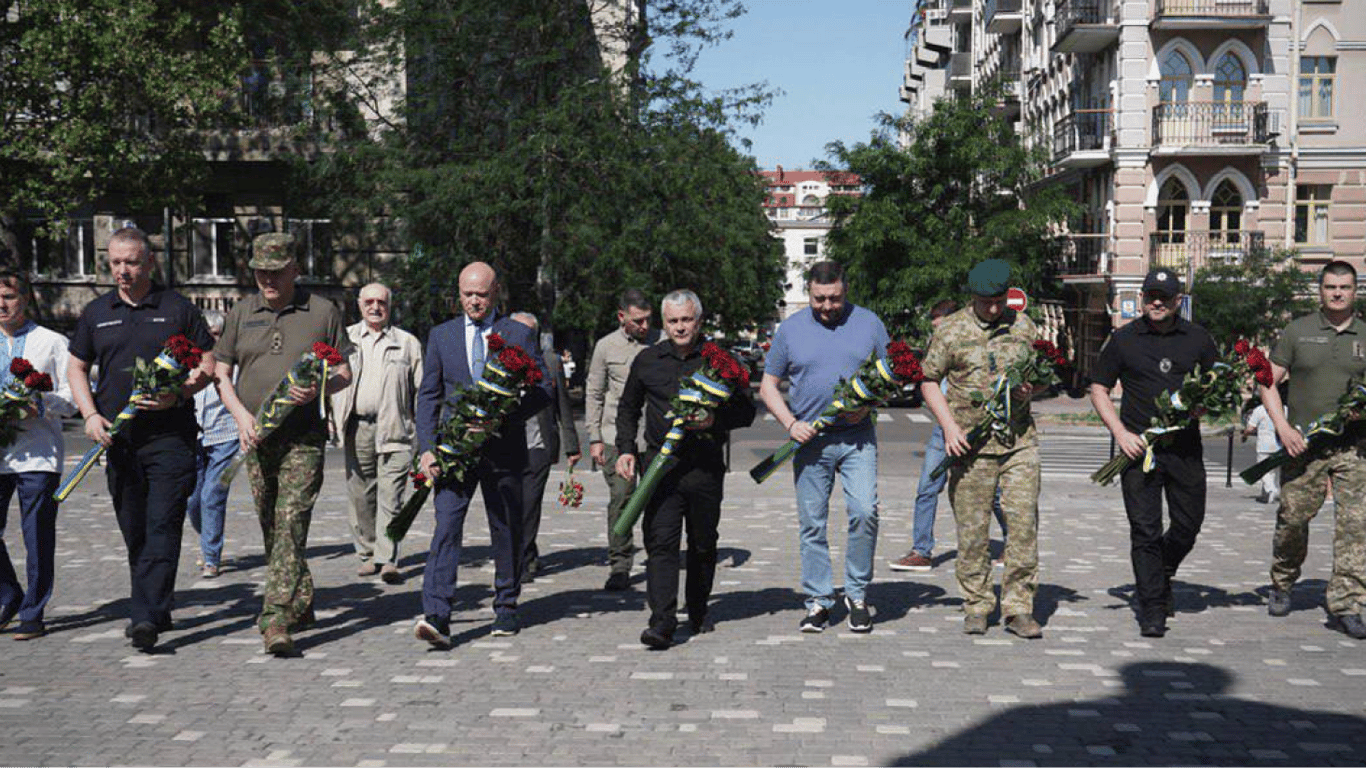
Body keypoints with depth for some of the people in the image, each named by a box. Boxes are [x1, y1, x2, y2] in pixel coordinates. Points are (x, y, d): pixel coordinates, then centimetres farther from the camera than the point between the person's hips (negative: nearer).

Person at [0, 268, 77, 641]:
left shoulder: (53, 342, 4)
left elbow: (74, 394, 0)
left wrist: (42, 405, -18)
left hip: (38, 453, -4)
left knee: (38, 537, -1)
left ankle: (33, 614, 10)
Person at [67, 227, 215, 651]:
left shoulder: (178, 309, 3)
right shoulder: (96, 313, 12)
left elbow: (209, 366, 4)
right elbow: (76, 367, 17)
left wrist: (178, 396, -14)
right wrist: (91, 415, 1)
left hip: (170, 435, -4)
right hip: (118, 438, 4)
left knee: (162, 526, -11)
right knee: (134, 532, 9)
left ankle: (147, 616, -16)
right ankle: (157, 610, 22)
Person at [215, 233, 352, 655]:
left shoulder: (322, 311, 2)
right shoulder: (241, 313, 10)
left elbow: (345, 372, 7)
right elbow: (222, 373, 12)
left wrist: (319, 389, -15)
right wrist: (241, 415, -6)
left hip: (304, 436, -4)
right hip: (255, 437, 4)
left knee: (291, 523, -14)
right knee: (271, 528, 11)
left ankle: (276, 619, -19)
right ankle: (301, 605, 27)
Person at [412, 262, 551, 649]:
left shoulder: (519, 334, 3)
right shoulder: (441, 335, 9)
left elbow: (543, 388, -1)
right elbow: (428, 396, 9)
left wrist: (503, 418, -15)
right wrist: (427, 448, -2)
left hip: (504, 448, 0)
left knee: (507, 531, 8)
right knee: (446, 527, -12)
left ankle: (506, 609, 25)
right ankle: (436, 616, -19)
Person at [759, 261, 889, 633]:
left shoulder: (868, 323, 7)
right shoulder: (791, 328, 6)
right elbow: (768, 386, 10)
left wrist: (868, 404, -7)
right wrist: (790, 423, -5)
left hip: (857, 438, -1)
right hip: (810, 439, 1)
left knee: (865, 511, -13)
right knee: (812, 523, 3)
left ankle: (857, 594, 4)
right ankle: (818, 601, 14)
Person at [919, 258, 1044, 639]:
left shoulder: (1023, 326, 10)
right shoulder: (950, 329, 1)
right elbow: (929, 381, 4)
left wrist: (1030, 389, -5)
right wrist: (949, 425, -9)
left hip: (1019, 440, 2)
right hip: (970, 443, -2)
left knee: (1023, 523, -3)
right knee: (972, 529, 2)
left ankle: (1018, 608, 5)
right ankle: (976, 607, 15)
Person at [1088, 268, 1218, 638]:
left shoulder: (1197, 338, 8)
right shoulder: (1123, 339, 3)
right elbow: (1099, 390, 6)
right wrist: (1121, 433, -7)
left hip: (1185, 446, 2)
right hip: (1139, 447, -2)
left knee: (1188, 525, 8)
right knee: (1145, 530, -3)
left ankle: (1162, 576, 37)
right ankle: (1151, 610, 4)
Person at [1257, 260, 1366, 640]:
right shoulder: (1297, 331, 6)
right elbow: (1268, 382, 5)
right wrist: (1283, 428, -7)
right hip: (1303, 443, -1)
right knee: (1292, 518, 2)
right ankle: (1282, 585, 27)